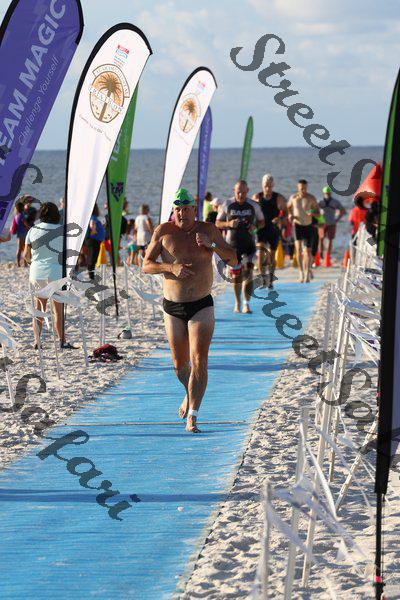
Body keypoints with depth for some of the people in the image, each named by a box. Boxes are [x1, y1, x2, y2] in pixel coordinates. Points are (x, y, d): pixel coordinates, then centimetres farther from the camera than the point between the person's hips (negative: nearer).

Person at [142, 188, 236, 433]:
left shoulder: (208, 230, 0)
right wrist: (172, 268, -21)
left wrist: (211, 244, -17)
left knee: (199, 361, -13)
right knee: (179, 364, 12)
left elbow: (233, 260, -1)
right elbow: (146, 265, -4)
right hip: (173, 307, 1)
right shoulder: (164, 231, -2)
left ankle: (192, 417, -12)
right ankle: (190, 394, 44)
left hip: (202, 307, -1)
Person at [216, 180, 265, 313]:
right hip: (232, 244, 0)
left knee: (248, 271, -16)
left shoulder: (254, 206, 0)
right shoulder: (227, 205, -1)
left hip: (249, 243, 0)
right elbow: (217, 223, 5)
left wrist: (254, 226, -13)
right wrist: (229, 224, -16)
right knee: (236, 275, 6)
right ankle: (237, 303, 26)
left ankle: (246, 303, -16)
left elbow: (262, 222, 10)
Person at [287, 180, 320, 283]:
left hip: (308, 226, 0)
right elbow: (288, 207, 20)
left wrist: (313, 213, -22)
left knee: (307, 250, 0)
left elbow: (318, 213, 1)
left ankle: (307, 274, 9)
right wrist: (290, 215, 0)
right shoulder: (293, 197, 1)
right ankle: (301, 272, -15)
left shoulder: (311, 198, -4)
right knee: (298, 248, -17)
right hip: (297, 225, 0)